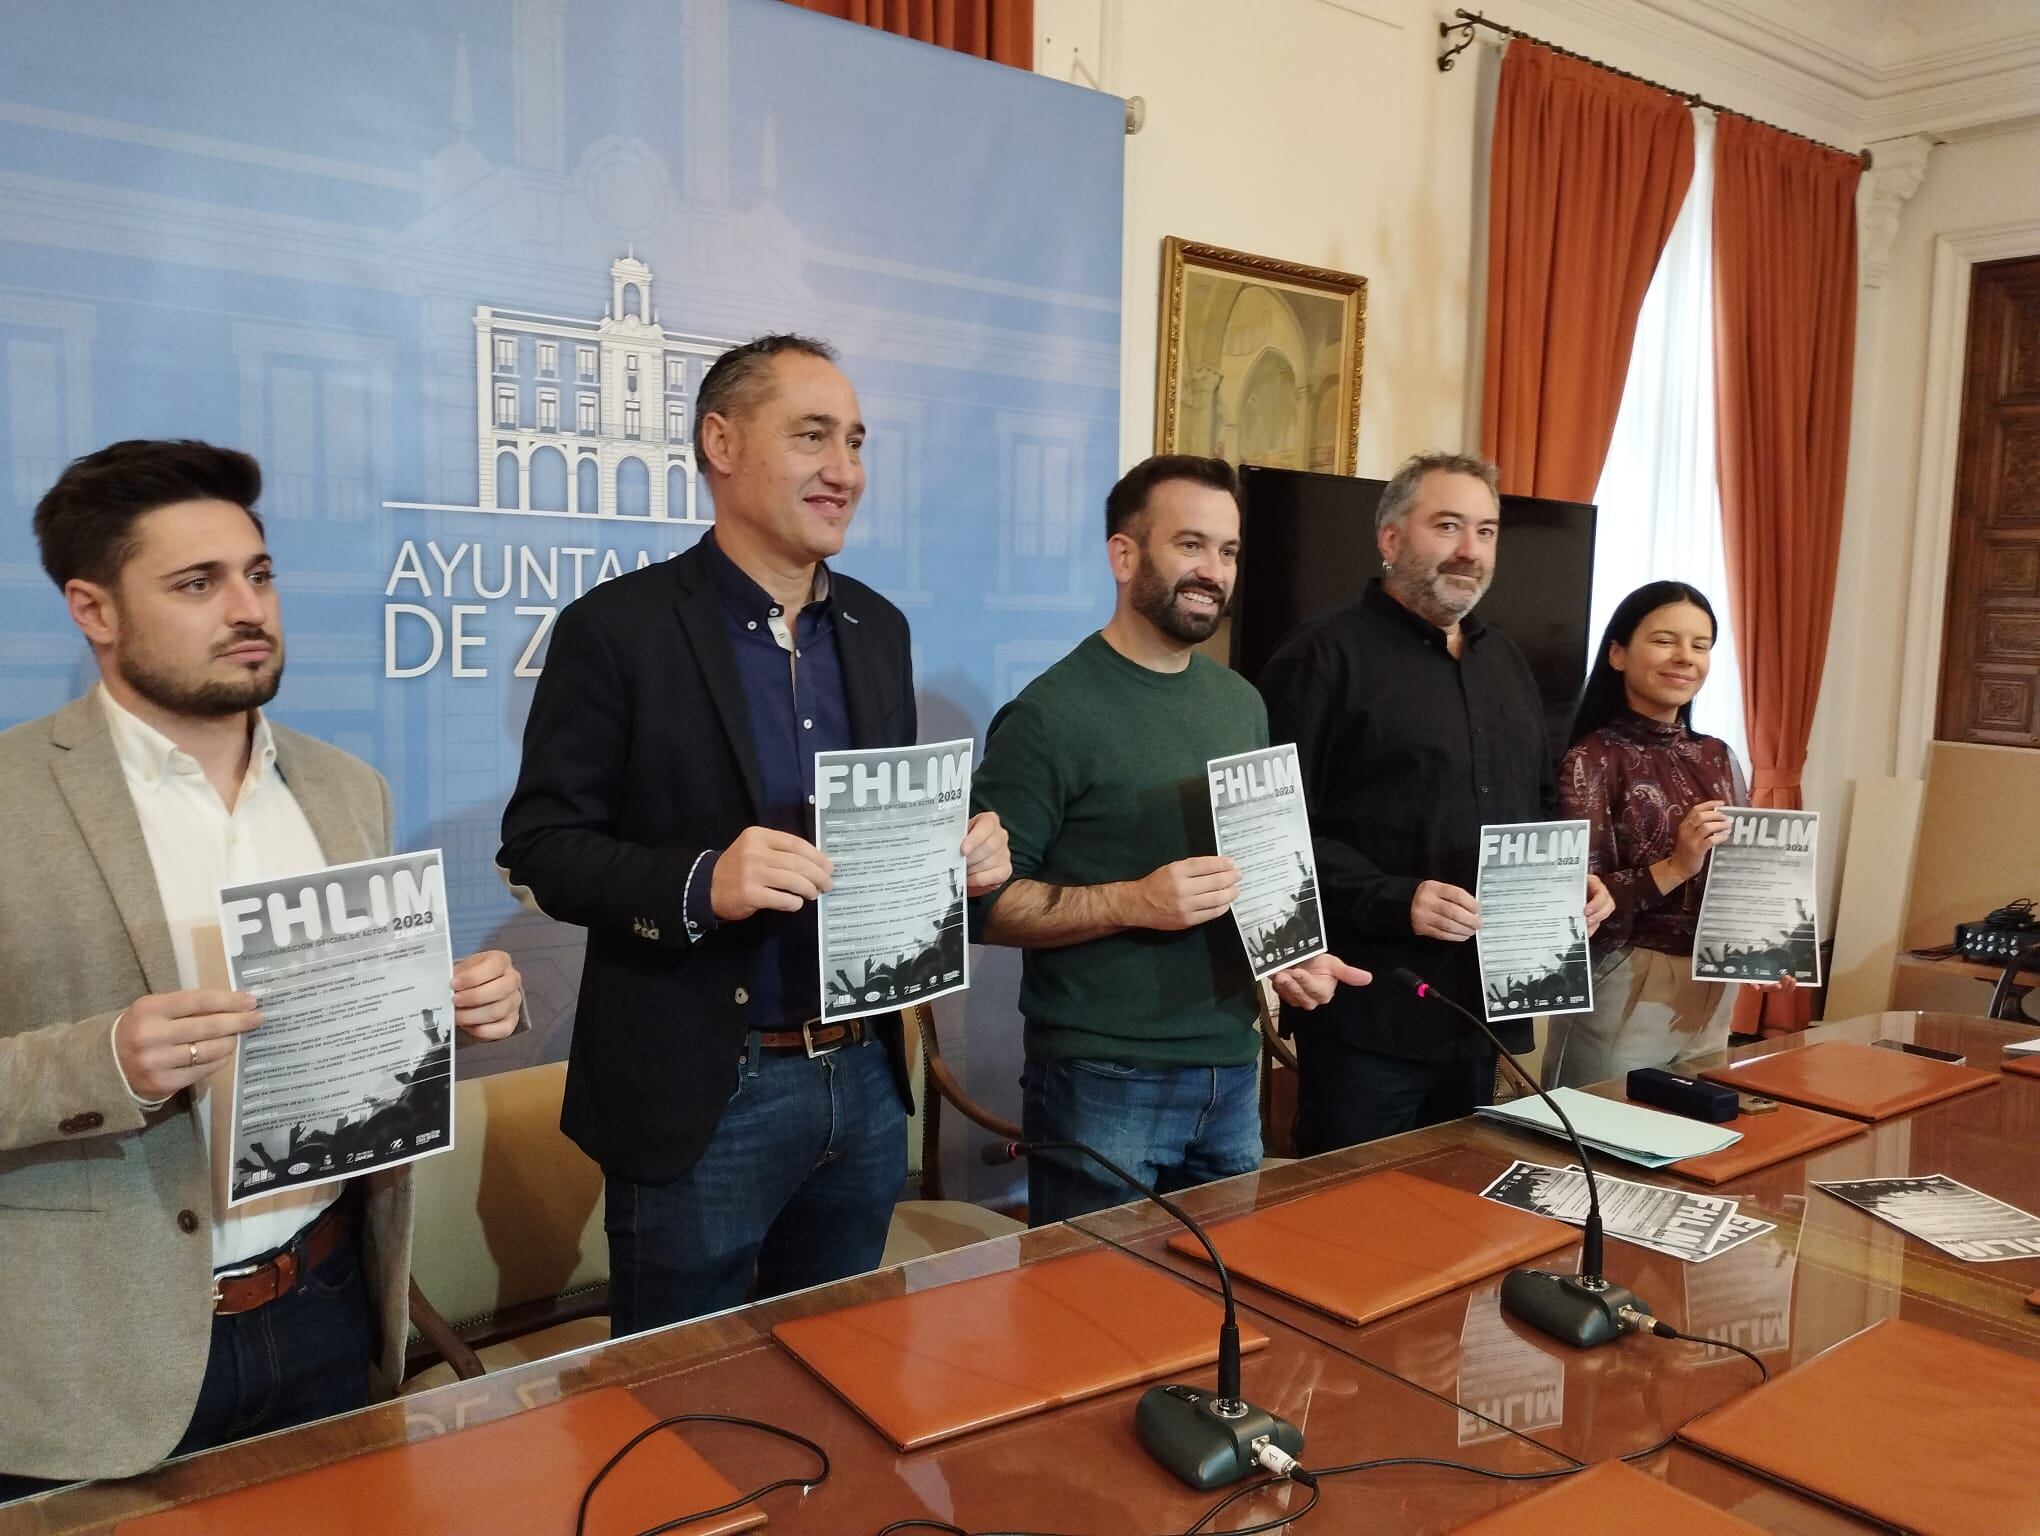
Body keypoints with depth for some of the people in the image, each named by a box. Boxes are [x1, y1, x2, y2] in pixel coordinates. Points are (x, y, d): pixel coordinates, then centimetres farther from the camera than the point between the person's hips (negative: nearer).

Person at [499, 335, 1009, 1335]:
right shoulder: (619, 627, -10)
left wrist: (962, 850, -6)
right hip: (701, 1097, -5)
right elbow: (538, 845, -11)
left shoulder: (877, 627, 8)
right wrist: (699, 883, -27)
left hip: (864, 1077, 6)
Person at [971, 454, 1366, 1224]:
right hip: (1102, 1082, -6)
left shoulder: (1242, 703, 9)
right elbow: (986, 901, -16)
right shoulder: (1053, 713, -14)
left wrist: (1296, 951, 0)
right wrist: (1132, 903, -25)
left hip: (1232, 1072, 7)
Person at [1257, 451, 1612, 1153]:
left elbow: (1540, 807, 26)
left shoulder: (1506, 662, 17)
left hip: (1486, 1005, 8)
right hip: (1373, 1012, -7)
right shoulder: (1325, 656, -9)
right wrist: (1395, 900, -25)